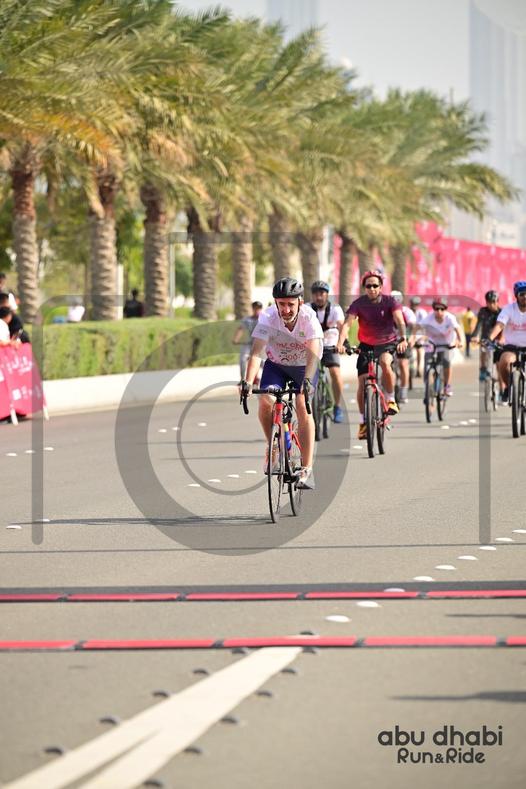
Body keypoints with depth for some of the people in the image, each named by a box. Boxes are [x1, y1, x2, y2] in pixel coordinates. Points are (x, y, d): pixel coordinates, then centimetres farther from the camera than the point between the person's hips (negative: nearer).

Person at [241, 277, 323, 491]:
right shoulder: (268, 317, -27)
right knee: (265, 401, -23)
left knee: (303, 406, -23)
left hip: (304, 366, -2)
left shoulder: (308, 317, -29)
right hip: (276, 364, 2)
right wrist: (248, 381, -50)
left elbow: (313, 353, -39)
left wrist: (307, 380, -56)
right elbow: (256, 352, -35)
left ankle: (307, 470, -21)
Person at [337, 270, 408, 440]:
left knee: (385, 362, -35)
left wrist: (402, 339, -46)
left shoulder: (389, 302, -14)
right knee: (362, 382, -5)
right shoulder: (359, 303, -12)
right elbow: (347, 323, -23)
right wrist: (340, 343, -40)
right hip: (366, 345, 2)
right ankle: (363, 421, 10)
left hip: (388, 343, -2)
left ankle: (391, 399, -16)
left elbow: (399, 321, -27)